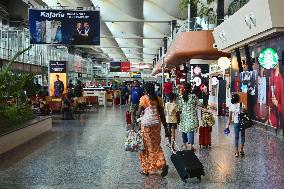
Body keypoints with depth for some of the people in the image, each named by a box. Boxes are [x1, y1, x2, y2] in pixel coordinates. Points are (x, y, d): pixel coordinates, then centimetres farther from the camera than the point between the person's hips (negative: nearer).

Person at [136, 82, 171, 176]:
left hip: (146, 125, -4)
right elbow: (162, 115, 2)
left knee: (148, 147, 8)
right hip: (157, 125, 4)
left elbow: (139, 113, -13)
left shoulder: (143, 99, -9)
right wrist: (166, 129, 6)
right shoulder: (158, 99, 3)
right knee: (156, 146, 17)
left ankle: (147, 169, 13)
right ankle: (162, 164, 3)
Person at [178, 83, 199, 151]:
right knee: (191, 130, -2)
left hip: (183, 116, 3)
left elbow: (180, 108, 0)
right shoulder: (193, 96, -10)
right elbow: (197, 105, -2)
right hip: (192, 116, -3)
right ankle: (190, 145, -6)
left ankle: (185, 144, 26)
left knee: (184, 129, 15)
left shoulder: (181, 97, -4)